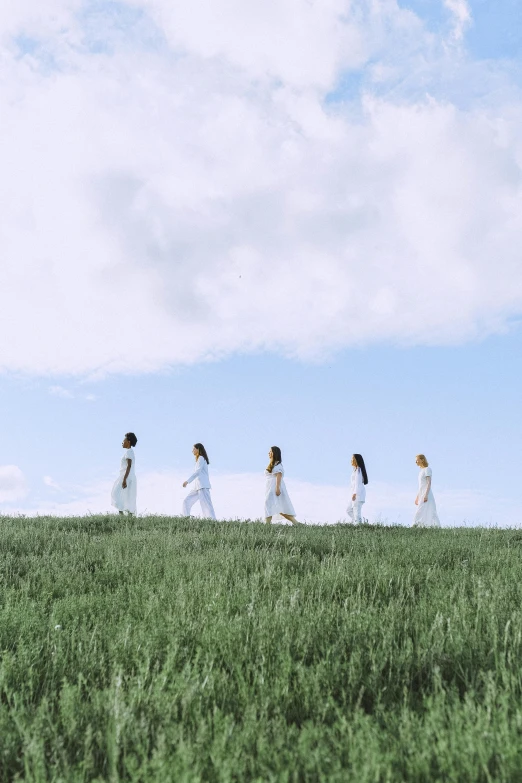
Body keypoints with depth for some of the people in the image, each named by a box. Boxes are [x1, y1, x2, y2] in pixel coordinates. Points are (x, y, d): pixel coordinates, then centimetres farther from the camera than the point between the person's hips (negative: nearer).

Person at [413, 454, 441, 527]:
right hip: (422, 495, 9)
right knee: (427, 515, 4)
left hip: (426, 495, -9)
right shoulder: (421, 470, 19)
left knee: (421, 514, -14)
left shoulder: (427, 469, -8)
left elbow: (429, 483, -16)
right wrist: (417, 497, 20)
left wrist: (426, 495, -24)